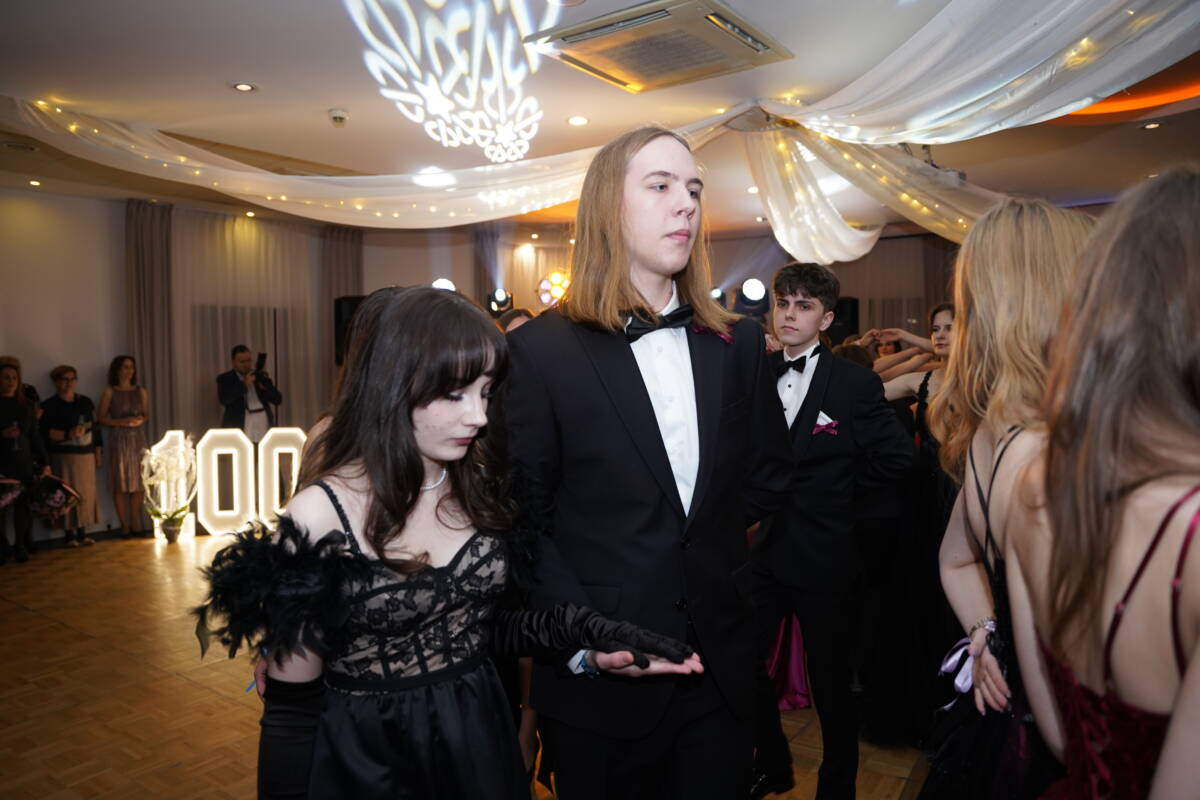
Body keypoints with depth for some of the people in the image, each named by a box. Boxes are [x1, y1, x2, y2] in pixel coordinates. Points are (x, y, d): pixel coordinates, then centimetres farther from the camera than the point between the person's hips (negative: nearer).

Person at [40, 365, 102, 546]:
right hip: (63, 457, -4)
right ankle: (69, 534, 3)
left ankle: (82, 532, 10)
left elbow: (95, 429, 16)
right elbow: (44, 433, -9)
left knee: (86, 494, 2)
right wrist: (68, 434, -19)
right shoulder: (49, 406, 0)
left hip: (86, 456, 4)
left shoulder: (86, 402, 14)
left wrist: (98, 453, 13)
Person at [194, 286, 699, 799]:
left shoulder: (479, 486, -6)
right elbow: (292, 704, -12)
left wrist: (583, 630, -12)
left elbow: (487, 621, 3)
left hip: (481, 744, 5)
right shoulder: (319, 516, -19)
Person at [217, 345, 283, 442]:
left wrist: (265, 388, -7)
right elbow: (223, 399, -9)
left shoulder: (261, 376, 17)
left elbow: (278, 400, 10)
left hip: (264, 427, 3)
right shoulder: (225, 379, 9)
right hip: (238, 428, -2)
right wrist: (244, 384, -14)